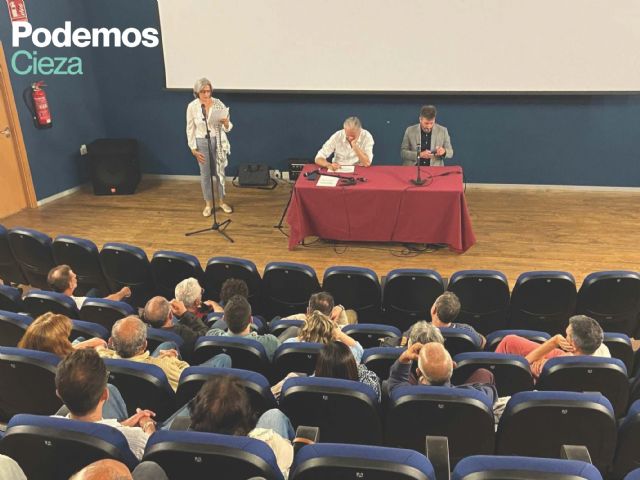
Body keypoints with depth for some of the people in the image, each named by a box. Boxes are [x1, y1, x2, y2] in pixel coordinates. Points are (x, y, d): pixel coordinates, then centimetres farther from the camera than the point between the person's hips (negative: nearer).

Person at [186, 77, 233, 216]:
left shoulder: (218, 104, -10)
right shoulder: (192, 107, -10)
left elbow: (228, 128, -5)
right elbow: (190, 129, -2)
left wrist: (226, 123, -28)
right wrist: (193, 149, -5)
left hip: (218, 142, 1)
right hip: (202, 142, 0)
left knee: (219, 172, 11)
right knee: (205, 174, 9)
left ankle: (222, 201, 28)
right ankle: (208, 203, 25)